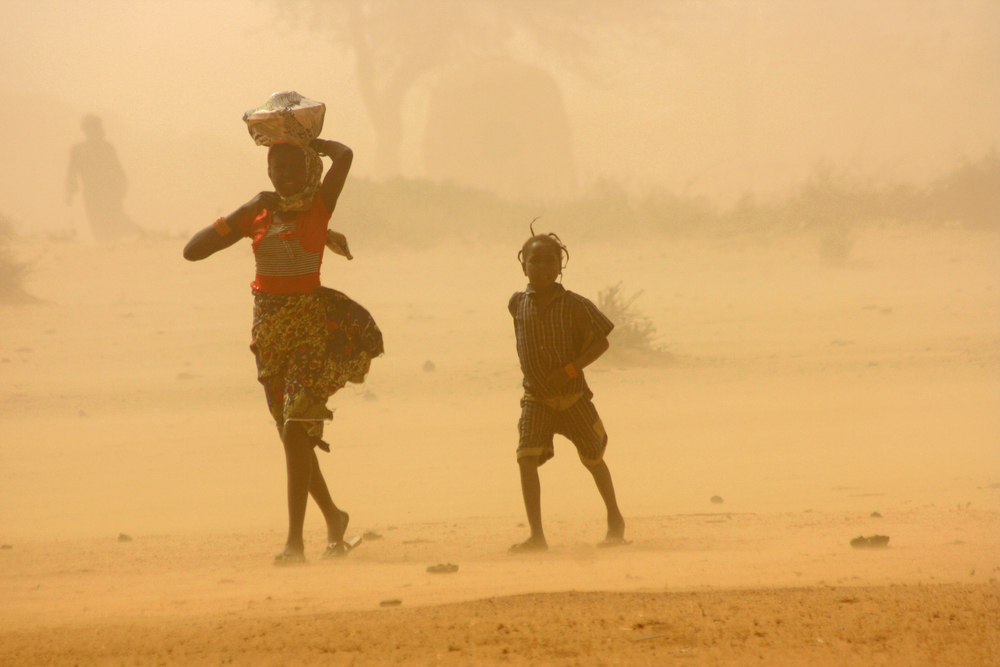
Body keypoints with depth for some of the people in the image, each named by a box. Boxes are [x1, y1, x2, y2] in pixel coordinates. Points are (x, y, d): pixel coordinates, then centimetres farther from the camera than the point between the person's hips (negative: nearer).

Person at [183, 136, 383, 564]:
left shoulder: (320, 208, -4)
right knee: (292, 435, 13)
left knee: (296, 431, -16)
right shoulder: (257, 218, 7)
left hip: (310, 324, -6)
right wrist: (240, 214, -7)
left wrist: (310, 142, 1)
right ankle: (332, 517, 33)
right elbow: (193, 251, 2)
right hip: (269, 328, 6)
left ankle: (295, 541, -18)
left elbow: (344, 155, -19)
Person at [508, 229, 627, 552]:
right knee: (527, 457, -17)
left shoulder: (574, 305, -11)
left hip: (573, 395, -2)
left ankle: (615, 519, 35)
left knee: (592, 459, 11)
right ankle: (536, 535, -20)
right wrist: (535, 373, 10)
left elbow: (601, 342, -8)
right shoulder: (518, 303, -1)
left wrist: (570, 370, -19)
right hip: (536, 398, 2)